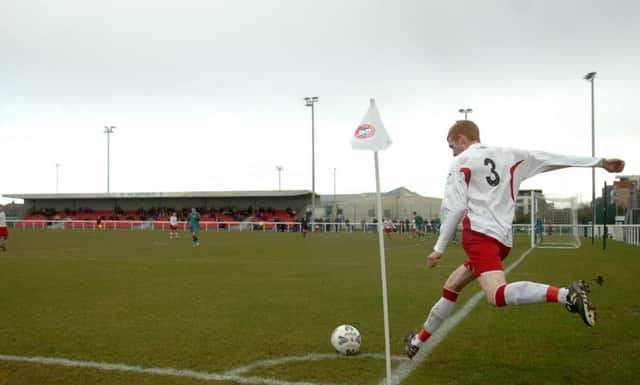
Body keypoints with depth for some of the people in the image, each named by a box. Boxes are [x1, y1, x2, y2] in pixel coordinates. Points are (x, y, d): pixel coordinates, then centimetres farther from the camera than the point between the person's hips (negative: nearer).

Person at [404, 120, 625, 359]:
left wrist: (439, 248, 0)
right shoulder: (508, 156, 20)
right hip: (504, 239, 8)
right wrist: (600, 162, 20)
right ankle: (418, 340, 30)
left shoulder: (461, 162, 5)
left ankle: (567, 294, -44)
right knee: (451, 286, 21)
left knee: (497, 295, -26)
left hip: (479, 233, -8)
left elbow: (454, 208, -4)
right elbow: (551, 158, 17)